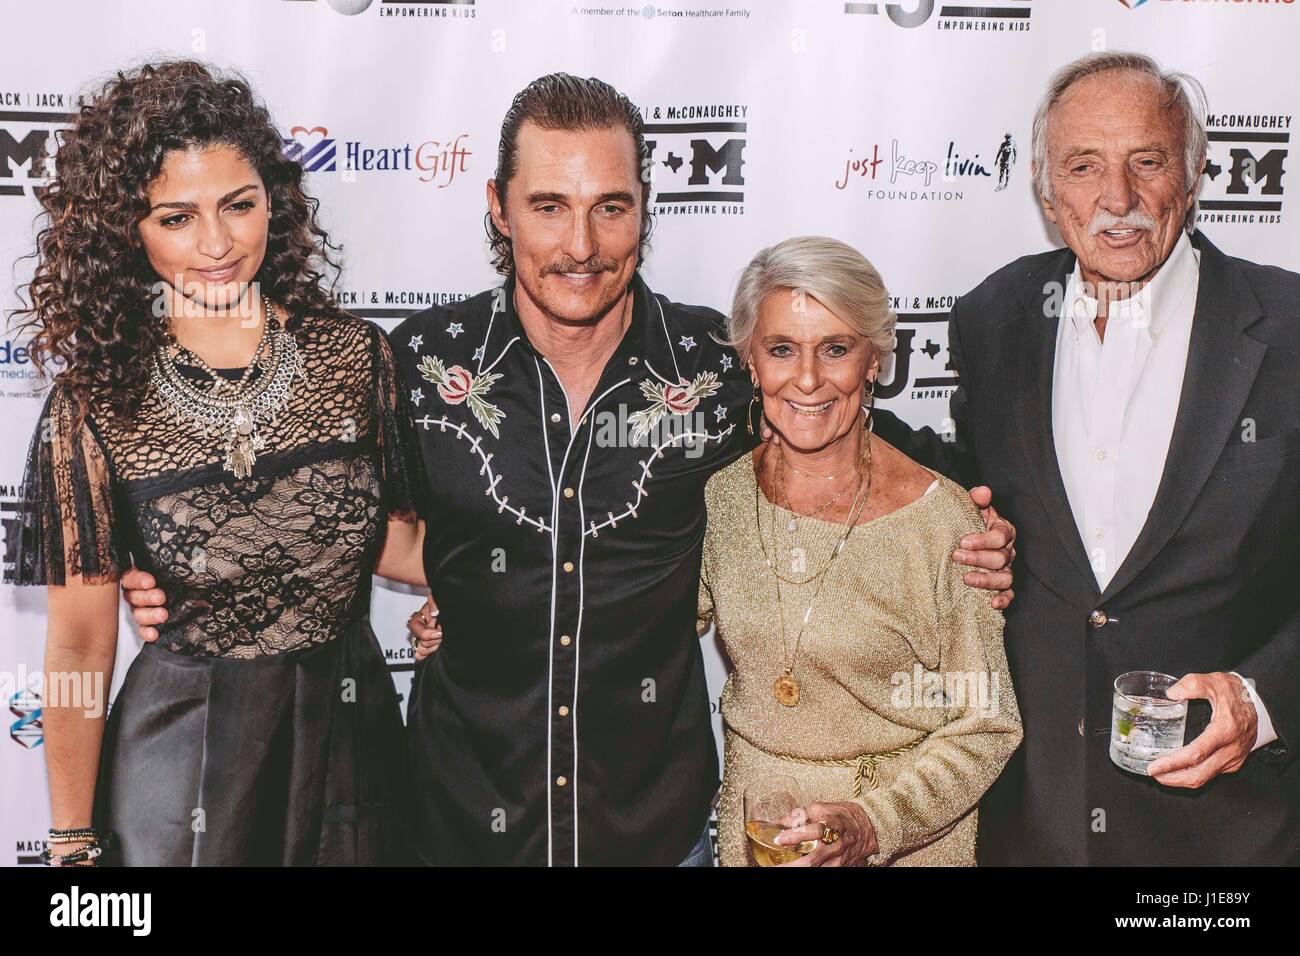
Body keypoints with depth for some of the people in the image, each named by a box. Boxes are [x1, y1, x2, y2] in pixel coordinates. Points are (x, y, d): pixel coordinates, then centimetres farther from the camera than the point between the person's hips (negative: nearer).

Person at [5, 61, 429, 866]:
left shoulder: (355, 355, -7)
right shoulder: (95, 406, -12)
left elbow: (396, 544, 2)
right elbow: (81, 647, -7)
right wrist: (73, 846, -3)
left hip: (350, 739, 2)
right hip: (183, 761, -2)